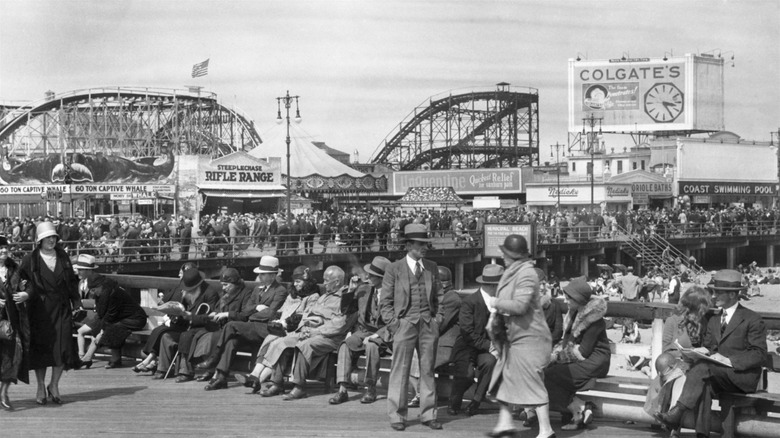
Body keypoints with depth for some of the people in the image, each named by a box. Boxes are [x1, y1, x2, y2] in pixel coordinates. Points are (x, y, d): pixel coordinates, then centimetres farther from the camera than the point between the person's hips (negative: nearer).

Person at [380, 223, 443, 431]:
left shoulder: (432, 267, 11)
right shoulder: (394, 269, 0)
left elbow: (438, 296, 17)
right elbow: (385, 302, 1)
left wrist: (436, 318, 5)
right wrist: (394, 324, -6)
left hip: (428, 325, 3)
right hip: (404, 324, -3)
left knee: (428, 370, 6)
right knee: (400, 371, -1)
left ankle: (428, 414, 13)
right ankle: (397, 416, 5)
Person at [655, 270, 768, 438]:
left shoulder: (752, 320, 0)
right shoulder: (714, 320, 21)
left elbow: (760, 355, -7)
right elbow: (707, 346, 21)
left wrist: (729, 360, -20)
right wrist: (703, 351, -5)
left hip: (744, 377, -5)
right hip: (718, 376, 5)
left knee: (704, 366, -32)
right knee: (705, 383, -33)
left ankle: (677, 412, -39)